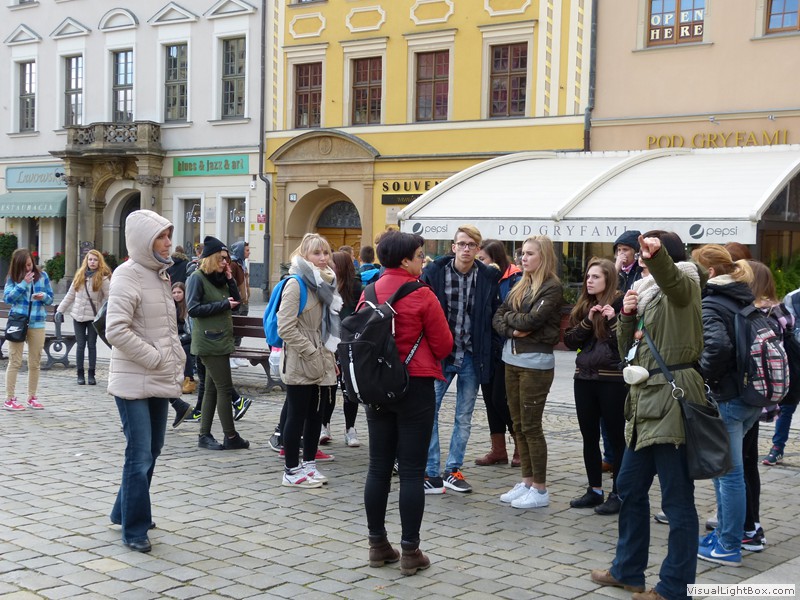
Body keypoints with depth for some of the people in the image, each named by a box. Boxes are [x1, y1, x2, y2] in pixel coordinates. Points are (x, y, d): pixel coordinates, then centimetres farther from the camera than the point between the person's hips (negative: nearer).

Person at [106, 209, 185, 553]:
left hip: (160, 381, 8)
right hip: (134, 381, -8)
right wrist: (156, 358, -17)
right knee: (140, 456, -6)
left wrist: (176, 361, 8)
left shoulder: (159, 274, 13)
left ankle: (123, 512, 31)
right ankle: (134, 530, 6)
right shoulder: (128, 274, -13)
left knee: (152, 451, 15)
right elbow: (116, 330, -22)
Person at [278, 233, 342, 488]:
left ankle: (309, 464, 23)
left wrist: (329, 355, 12)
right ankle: (291, 470, 8)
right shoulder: (296, 284, -13)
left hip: (319, 362, 8)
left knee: (315, 414, 12)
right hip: (300, 364, -8)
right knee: (297, 415, -1)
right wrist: (311, 353, -18)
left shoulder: (324, 283, 13)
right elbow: (286, 328, -19)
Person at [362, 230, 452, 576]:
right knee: (412, 471, 0)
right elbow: (444, 345, -7)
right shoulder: (422, 296, -12)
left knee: (378, 468, 11)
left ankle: (377, 545, 18)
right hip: (416, 387, -5)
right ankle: (410, 552, 4)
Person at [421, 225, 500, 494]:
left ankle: (453, 471, 22)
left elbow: (495, 314, 7)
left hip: (471, 357, 2)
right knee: (429, 412, -4)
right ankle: (431, 474, 4)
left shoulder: (488, 277, 0)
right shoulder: (434, 272, -5)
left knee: (464, 418, 10)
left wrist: (487, 353, 0)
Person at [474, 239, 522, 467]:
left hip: (505, 350, -7)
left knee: (500, 398, -3)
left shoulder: (514, 280, -11)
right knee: (490, 397, 11)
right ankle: (498, 450, 21)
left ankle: (521, 445, 16)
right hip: (486, 348, 7)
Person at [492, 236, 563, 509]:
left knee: (531, 426, -3)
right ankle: (527, 482, 20)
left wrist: (509, 316, -2)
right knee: (518, 424, 11)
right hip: (513, 359, 7)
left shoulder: (552, 288, -9)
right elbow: (497, 317, 8)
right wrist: (512, 330, -11)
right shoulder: (520, 286, 13)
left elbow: (532, 320, -20)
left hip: (535, 363, -7)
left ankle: (540, 489, 7)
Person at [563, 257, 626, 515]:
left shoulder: (620, 304, -7)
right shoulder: (582, 306, 11)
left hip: (613, 380, -6)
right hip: (584, 378, 6)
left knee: (617, 437, 2)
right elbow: (570, 341, 5)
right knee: (589, 437, 12)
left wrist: (612, 320, -23)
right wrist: (587, 322, -8)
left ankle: (617, 494, 9)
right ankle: (595, 490, 23)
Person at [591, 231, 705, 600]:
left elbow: (669, 275, -31)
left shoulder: (683, 284, -4)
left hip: (673, 397, -9)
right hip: (647, 400, 9)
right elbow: (626, 350, 18)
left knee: (676, 499, -3)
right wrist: (627, 315, 2)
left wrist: (656, 254, -51)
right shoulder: (648, 293, 21)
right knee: (629, 488, 17)